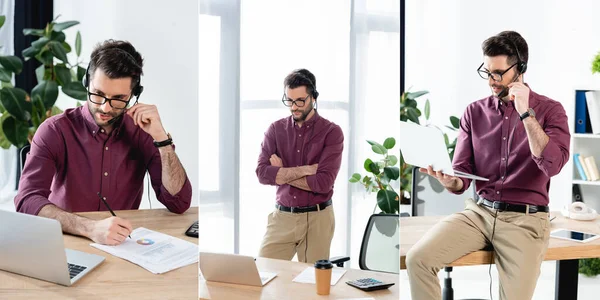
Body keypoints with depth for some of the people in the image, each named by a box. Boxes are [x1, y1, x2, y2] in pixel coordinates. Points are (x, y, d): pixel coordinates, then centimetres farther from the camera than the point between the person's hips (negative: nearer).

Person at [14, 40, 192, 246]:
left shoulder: (141, 132, -1)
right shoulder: (55, 130, -9)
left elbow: (179, 203, -8)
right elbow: (27, 201, -21)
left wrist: (160, 137, -16)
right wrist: (90, 228, -35)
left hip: (124, 247, 2)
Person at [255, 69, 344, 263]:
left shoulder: (331, 132, -6)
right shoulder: (276, 129, 4)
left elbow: (323, 182, -16)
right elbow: (262, 173, -8)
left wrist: (282, 174, -8)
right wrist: (304, 170, -14)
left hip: (317, 218, -2)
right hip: (281, 217, 2)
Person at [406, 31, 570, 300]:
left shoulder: (549, 109, 0)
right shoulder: (475, 112, 7)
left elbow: (552, 165, -17)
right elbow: (462, 176, 5)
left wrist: (526, 113, -19)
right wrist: (450, 181, -19)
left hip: (525, 219, -2)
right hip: (478, 212, 3)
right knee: (417, 259, -19)